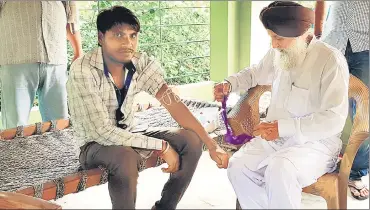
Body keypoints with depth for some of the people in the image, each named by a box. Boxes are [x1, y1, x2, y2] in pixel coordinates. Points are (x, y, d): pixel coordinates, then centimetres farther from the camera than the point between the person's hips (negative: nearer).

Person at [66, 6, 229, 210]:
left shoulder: (142, 63, -12)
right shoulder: (83, 70, -28)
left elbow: (173, 103, -15)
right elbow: (102, 132, -32)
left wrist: (212, 145, -22)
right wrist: (161, 146, -29)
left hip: (128, 134, 6)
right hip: (95, 144, -6)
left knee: (191, 141, -10)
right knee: (125, 156, -39)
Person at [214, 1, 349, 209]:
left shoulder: (331, 60, -15)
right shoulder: (277, 54, 6)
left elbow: (334, 119, -21)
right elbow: (255, 73, 29)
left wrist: (282, 127, -24)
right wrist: (230, 84, 7)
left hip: (316, 142, -6)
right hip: (276, 136, 7)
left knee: (279, 169, -35)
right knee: (238, 166, -17)